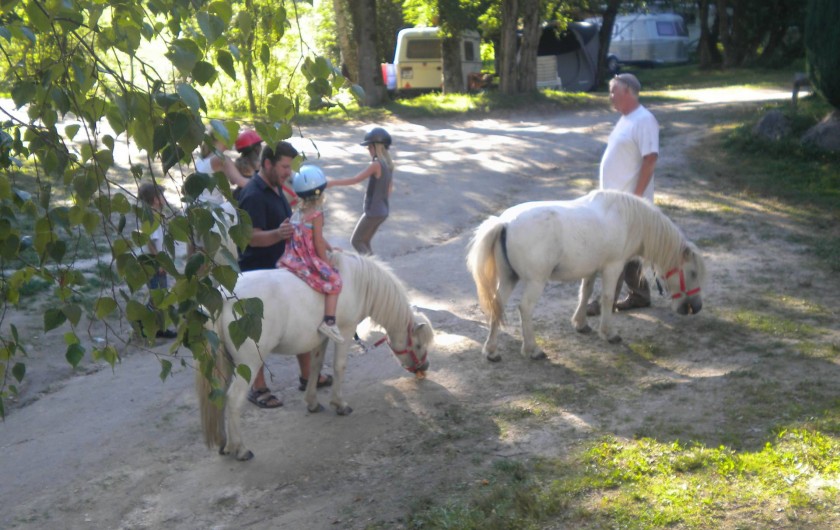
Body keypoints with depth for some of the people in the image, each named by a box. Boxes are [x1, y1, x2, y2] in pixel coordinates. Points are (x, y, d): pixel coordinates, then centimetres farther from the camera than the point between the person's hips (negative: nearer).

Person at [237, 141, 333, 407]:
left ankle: (307, 376, 31)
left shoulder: (276, 189, 9)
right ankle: (258, 388, 14)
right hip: (258, 273, -10)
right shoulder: (253, 195, -21)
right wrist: (278, 234, -48)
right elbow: (253, 237, -30)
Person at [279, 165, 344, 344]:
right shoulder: (316, 214, -12)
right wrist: (327, 262, -5)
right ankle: (329, 322, -14)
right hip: (309, 261, -9)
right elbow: (318, 242, -14)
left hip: (293, 259, 9)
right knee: (333, 280, -3)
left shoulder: (298, 213, 14)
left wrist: (330, 248, 29)